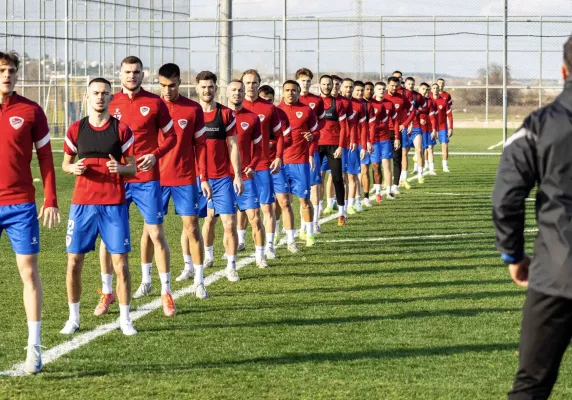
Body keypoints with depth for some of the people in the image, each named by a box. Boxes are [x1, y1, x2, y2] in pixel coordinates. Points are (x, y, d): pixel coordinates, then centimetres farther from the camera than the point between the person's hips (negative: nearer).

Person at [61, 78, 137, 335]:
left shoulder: (122, 129, 1)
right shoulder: (76, 130, 5)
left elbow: (133, 168, 3)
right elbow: (65, 163, 15)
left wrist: (119, 167, -18)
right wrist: (72, 168, -8)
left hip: (114, 204, -1)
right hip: (82, 203, 2)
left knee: (120, 263, -4)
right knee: (74, 262, 1)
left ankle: (125, 319, 6)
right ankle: (73, 318, 13)